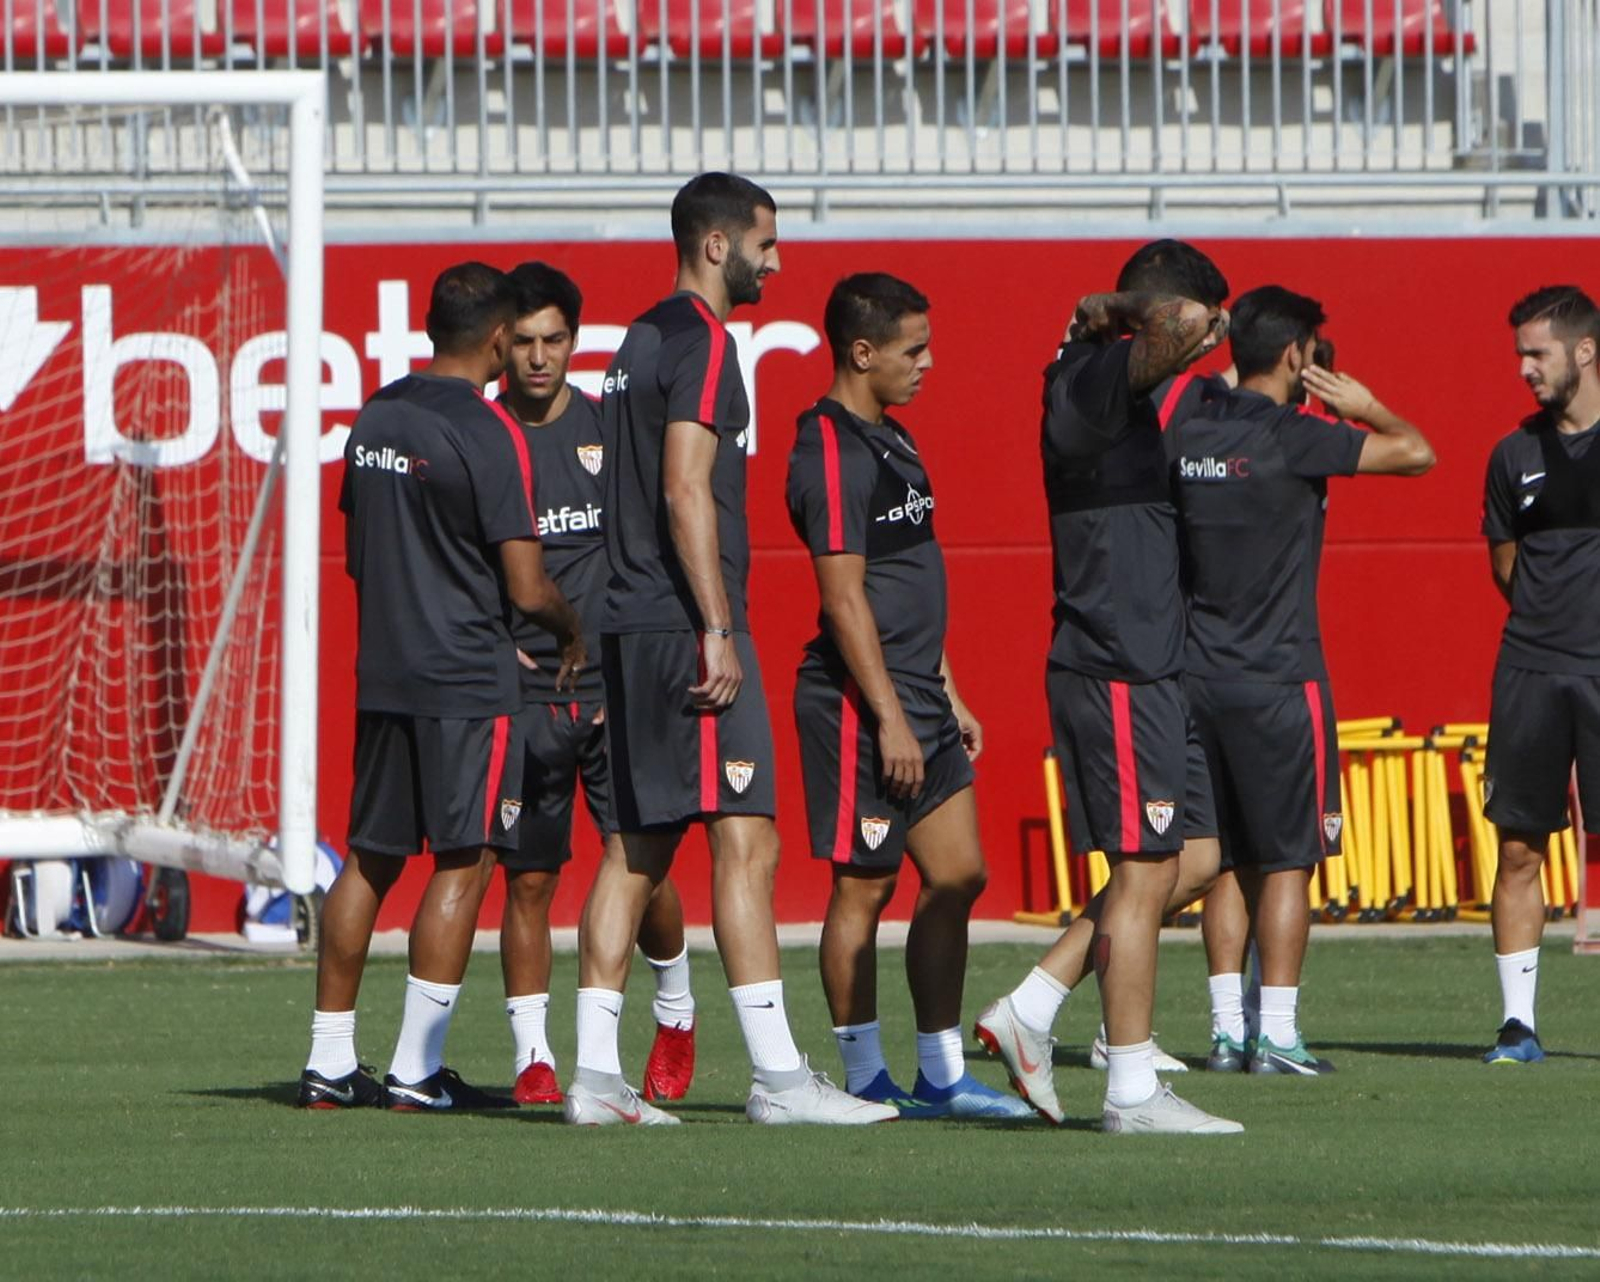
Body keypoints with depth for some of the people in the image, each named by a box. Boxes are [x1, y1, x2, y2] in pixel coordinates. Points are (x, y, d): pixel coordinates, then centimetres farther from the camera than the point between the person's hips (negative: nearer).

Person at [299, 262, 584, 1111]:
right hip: (468, 682, -7)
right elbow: (526, 587, -14)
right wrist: (572, 631, 6)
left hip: (381, 675, 7)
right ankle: (416, 1071, -3)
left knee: (370, 859, 12)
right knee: (464, 863, -1)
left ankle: (329, 1062, 14)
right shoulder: (489, 434, -14)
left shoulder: (375, 418, 8)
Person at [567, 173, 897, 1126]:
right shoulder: (702, 342, -10)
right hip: (687, 622, -10)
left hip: (632, 622, 10)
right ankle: (778, 1075, -13)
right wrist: (717, 629, -19)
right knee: (745, 840, -10)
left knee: (639, 845, 10)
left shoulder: (642, 341, 19)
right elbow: (685, 488, -18)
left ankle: (596, 1073, 8)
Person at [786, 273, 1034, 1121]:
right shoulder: (833, 452, -13)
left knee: (958, 876, 7)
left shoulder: (891, 442, 17)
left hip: (919, 703, 10)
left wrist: (948, 697, 22)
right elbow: (845, 597, -18)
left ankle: (941, 1076, 11)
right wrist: (888, 718, -20)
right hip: (860, 706, -10)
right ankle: (866, 1080, 4)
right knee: (863, 888, -2)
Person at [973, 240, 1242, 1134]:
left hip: (1156, 671, 10)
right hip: (1115, 673, -10)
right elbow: (1175, 330, -34)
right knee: (1146, 871, -6)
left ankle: (1032, 1009, 16)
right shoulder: (1089, 383, -15)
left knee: (1195, 861, 13)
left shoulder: (1150, 397, 15)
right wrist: (1125, 312, -15)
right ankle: (1133, 1093, -1)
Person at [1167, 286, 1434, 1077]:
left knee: (1227, 863, 11)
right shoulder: (1290, 439, -13)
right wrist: (1364, 407, 8)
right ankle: (1277, 1034, -4)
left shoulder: (1185, 436, 5)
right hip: (1278, 679, -6)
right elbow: (1416, 453, -8)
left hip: (1196, 677, 6)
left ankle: (1228, 1031, 8)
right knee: (1287, 862, -1)